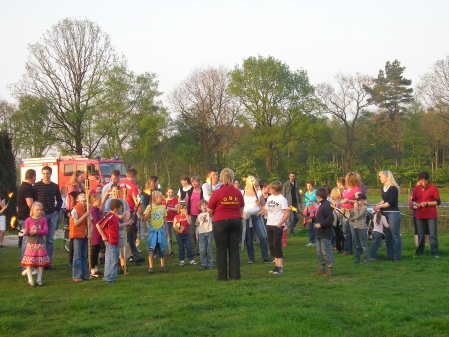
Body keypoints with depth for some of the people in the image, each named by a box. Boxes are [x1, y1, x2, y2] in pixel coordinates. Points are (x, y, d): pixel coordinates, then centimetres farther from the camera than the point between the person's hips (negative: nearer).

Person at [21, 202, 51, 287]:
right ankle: (30, 280, 6)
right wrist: (26, 232, -28)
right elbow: (26, 232, -5)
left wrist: (36, 232, -21)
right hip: (31, 243, -2)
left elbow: (46, 231, -9)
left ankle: (39, 280, 15)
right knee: (29, 262, -3)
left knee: (41, 262, 4)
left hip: (40, 243, 2)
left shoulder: (43, 219, 0)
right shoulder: (28, 220, -4)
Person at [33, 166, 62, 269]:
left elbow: (59, 200, 19)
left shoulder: (55, 186, 9)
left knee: (50, 239, 5)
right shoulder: (37, 185, -2)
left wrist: (57, 210, 9)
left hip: (52, 215, 4)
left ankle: (49, 262, 9)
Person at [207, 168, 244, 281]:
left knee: (221, 250, 5)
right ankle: (235, 275, 9)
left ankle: (222, 276, 7)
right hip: (236, 221, 3)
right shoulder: (238, 193, 0)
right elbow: (241, 210, 9)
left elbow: (209, 210, -4)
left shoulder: (217, 193, -10)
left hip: (220, 222, -3)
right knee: (234, 249, 9)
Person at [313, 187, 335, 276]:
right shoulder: (321, 205, 15)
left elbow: (330, 218, -25)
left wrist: (320, 224, -25)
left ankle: (330, 269, -3)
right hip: (319, 234, 11)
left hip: (325, 234, -11)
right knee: (319, 252, 15)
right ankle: (322, 269, 23)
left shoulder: (327, 205, -17)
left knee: (326, 251, -8)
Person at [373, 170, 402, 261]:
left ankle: (397, 256, 0)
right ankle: (390, 255, 18)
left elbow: (391, 202, -16)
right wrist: (377, 205, 1)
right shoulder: (383, 188, 13)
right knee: (387, 235, 11)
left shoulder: (393, 188, -11)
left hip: (393, 213, -8)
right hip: (385, 214, 8)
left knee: (395, 235, -4)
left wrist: (380, 206, -11)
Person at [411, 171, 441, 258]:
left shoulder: (433, 188, -4)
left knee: (433, 235, -5)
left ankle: (435, 253, -3)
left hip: (431, 215, -4)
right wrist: (416, 204, -7)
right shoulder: (416, 189, 8)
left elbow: (438, 202, -5)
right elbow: (413, 200, 15)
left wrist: (427, 203, -16)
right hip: (420, 215, 4)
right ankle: (419, 252, 18)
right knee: (420, 235, 11)